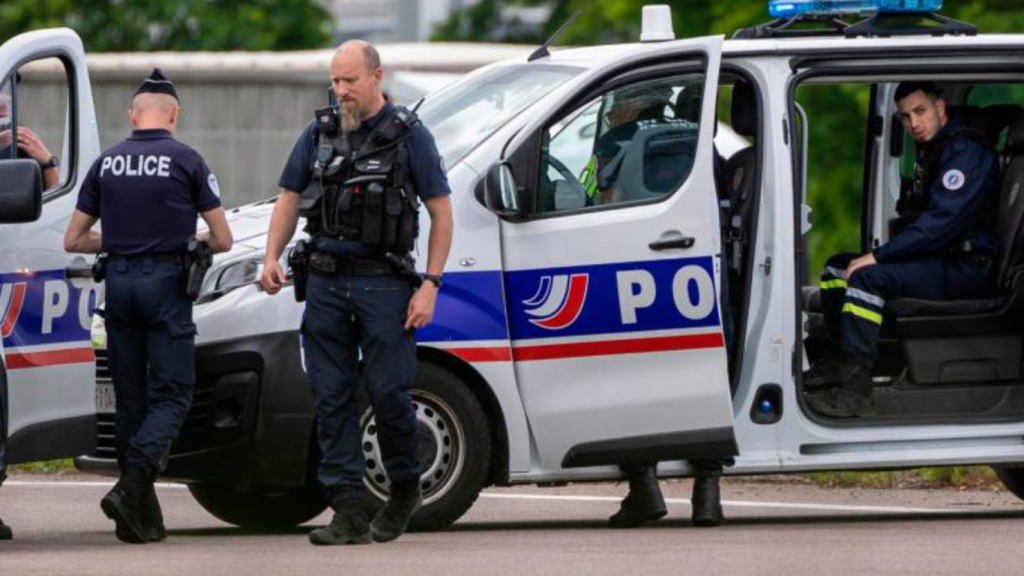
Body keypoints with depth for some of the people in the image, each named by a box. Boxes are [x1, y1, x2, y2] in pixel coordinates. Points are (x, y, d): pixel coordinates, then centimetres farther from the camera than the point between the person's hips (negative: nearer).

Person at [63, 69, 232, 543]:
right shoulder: (185, 161, -3)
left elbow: (74, 240, 12)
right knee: (172, 394, -1)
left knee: (130, 398, 10)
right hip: (165, 281, -4)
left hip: (119, 282, 4)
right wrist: (198, 242, 21)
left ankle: (142, 519, 9)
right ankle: (133, 485, -22)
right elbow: (223, 239, -1)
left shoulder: (107, 163, 8)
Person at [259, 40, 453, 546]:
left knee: (387, 391, -6)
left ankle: (405, 488, 18)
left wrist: (430, 285, -8)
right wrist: (272, 258, 3)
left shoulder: (409, 135, -1)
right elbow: (289, 198, 19)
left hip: (383, 282, -4)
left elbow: (441, 213, -1)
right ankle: (349, 513, 1)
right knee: (332, 398, 0)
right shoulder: (319, 135, 10)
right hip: (325, 283, 4)